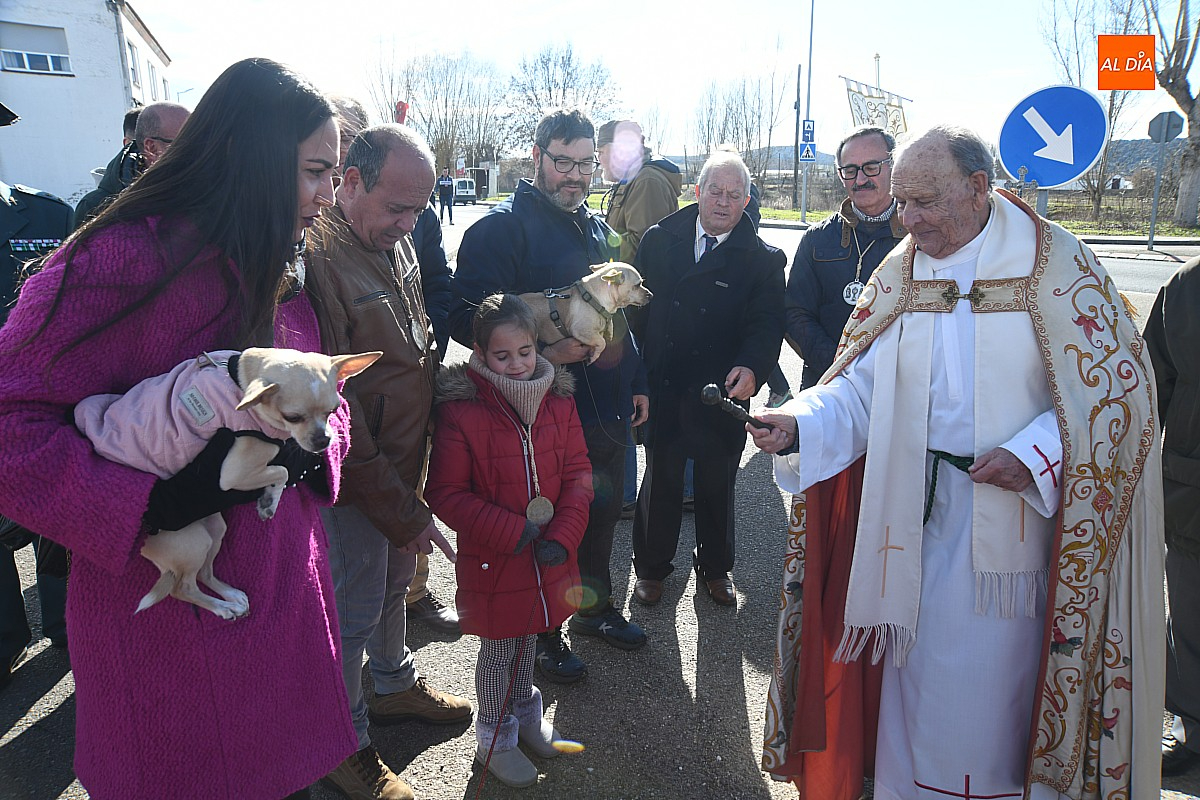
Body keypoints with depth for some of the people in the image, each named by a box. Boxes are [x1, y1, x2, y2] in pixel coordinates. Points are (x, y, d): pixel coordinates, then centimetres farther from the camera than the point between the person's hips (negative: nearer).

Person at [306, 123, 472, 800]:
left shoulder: (397, 242, 3)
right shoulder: (316, 260, -25)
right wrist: (402, 511, -20)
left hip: (404, 464, 8)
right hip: (354, 486, -8)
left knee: (394, 584, 26)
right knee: (351, 615, 9)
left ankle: (397, 685, 49)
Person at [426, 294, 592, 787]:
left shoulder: (557, 401, -3)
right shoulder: (460, 411, -18)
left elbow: (577, 471, 0)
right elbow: (446, 493, -16)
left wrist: (563, 534, -14)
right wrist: (511, 532, -21)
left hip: (548, 558, 4)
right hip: (490, 561, -4)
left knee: (528, 635, 25)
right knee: (498, 649, 14)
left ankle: (526, 715, 50)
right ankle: (494, 738, 38)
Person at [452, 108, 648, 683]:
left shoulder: (596, 228, 14)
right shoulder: (503, 226, -12)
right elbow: (467, 318, -20)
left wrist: (635, 382, 18)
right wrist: (542, 353, -29)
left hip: (609, 408, 8)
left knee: (602, 514, 20)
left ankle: (595, 606, 43)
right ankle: (543, 634, 29)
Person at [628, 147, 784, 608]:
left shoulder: (762, 259, -4)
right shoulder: (660, 240, 1)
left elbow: (767, 323, -12)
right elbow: (636, 306, 3)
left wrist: (751, 367, -32)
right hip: (662, 390, 1)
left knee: (717, 485, 16)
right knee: (660, 481, 14)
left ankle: (714, 567, 38)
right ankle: (651, 566, 34)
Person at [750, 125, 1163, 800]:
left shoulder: (1055, 264, -7)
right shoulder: (898, 275, 4)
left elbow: (1117, 382, -8)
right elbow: (862, 388, -1)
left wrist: (1034, 453, -21)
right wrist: (798, 425, -19)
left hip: (1012, 513, -3)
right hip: (919, 510, 3)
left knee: (994, 670, 7)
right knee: (915, 663, 14)